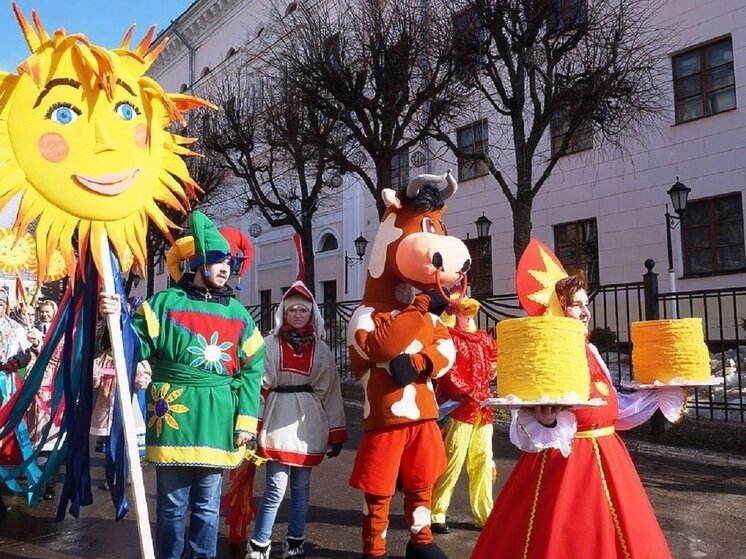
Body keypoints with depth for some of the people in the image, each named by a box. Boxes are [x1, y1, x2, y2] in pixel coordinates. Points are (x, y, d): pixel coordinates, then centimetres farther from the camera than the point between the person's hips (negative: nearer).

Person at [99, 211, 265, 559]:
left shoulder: (239, 315, 9)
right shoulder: (165, 303, 2)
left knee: (207, 505, 13)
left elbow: (251, 372, 6)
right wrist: (117, 319, -17)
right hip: (174, 418, -2)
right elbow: (138, 348, 1)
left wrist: (246, 421, -1)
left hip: (218, 421, 2)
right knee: (172, 505, 9)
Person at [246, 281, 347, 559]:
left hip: (308, 426, 2)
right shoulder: (270, 344, 0)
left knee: (301, 487, 11)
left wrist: (336, 434, 5)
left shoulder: (321, 350, 7)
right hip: (278, 422, -2)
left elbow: (331, 393, 7)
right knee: (276, 487, -5)